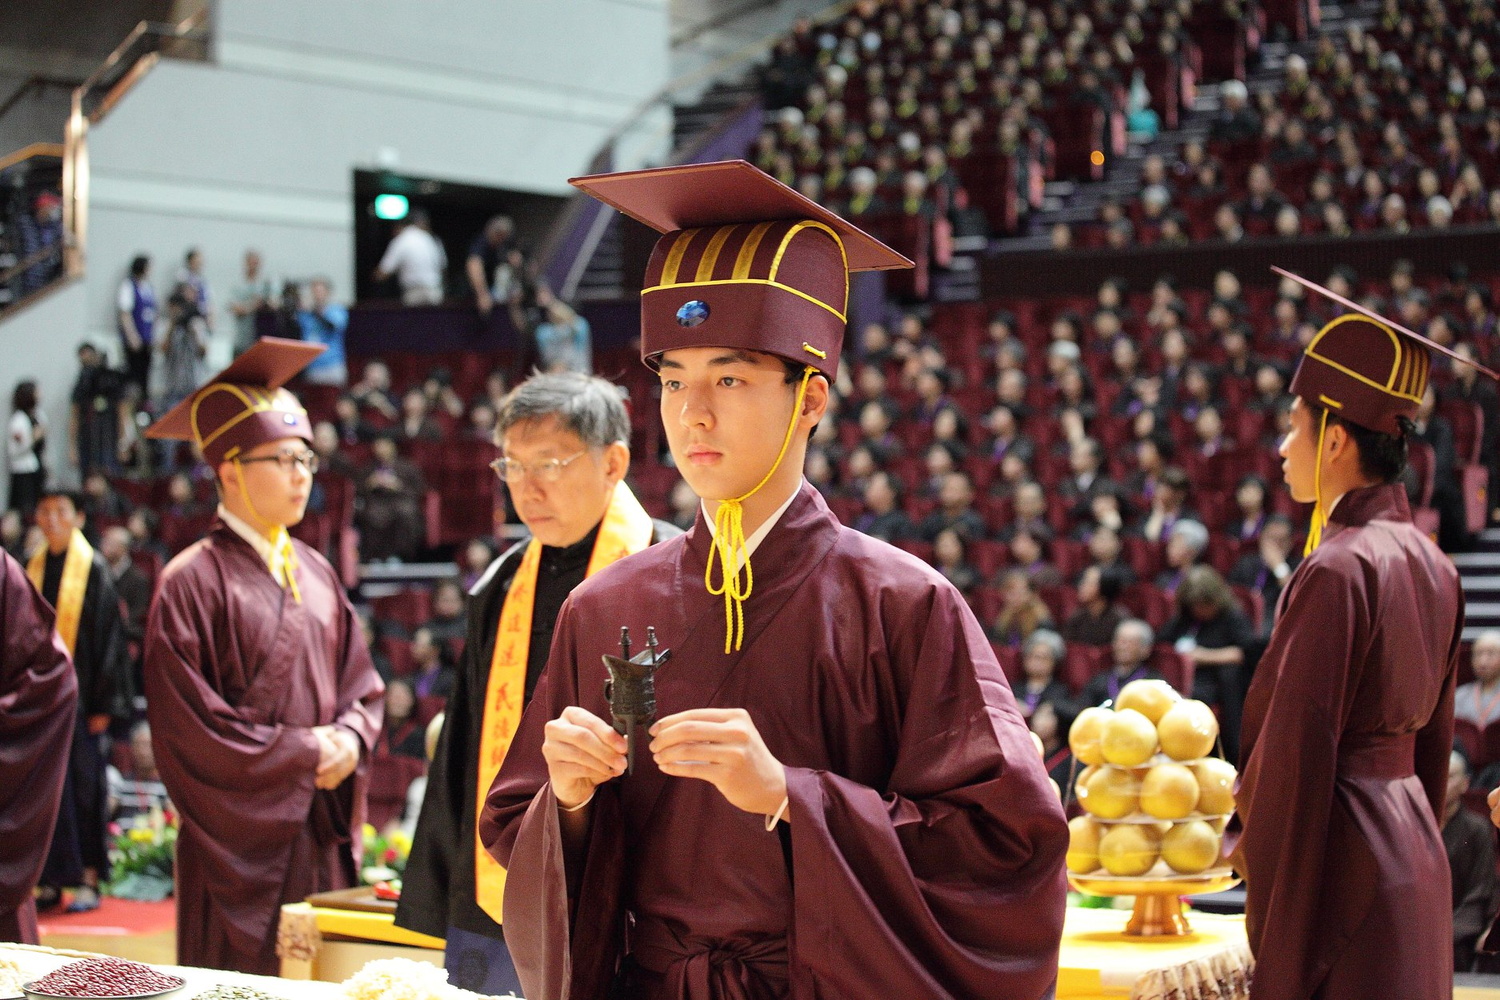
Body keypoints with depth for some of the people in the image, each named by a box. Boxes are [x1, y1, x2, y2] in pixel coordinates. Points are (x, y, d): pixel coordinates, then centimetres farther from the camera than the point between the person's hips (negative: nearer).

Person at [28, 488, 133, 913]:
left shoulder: (94, 569, -4)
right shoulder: (34, 569, 11)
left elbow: (108, 635, -6)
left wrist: (102, 704, -10)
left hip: (78, 694, -5)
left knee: (83, 785, -3)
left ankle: (89, 878, 2)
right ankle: (51, 879, 10)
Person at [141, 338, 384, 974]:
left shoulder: (315, 574, 11)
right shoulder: (194, 582, -9)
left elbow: (361, 683, 15)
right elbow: (187, 724, -13)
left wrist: (349, 739, -7)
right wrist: (302, 753, -10)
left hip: (324, 834, 6)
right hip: (242, 836, -6)